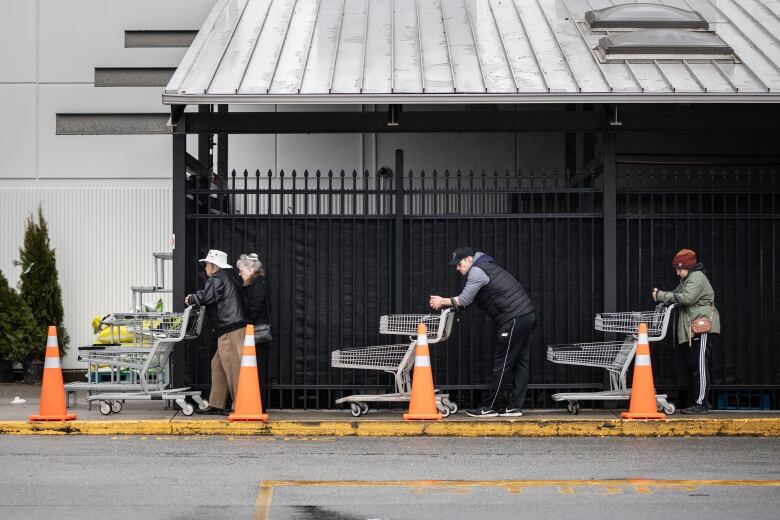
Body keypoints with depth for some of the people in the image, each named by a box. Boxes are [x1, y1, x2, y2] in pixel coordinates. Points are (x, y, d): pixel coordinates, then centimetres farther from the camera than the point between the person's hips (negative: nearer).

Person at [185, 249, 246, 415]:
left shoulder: (216, 279, -8)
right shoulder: (228, 277, 24)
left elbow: (206, 297, -20)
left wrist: (191, 299, -2)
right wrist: (195, 299, 19)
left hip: (230, 331, -11)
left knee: (233, 367, -10)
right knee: (218, 364, 14)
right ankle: (216, 405, 16)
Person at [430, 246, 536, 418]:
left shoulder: (477, 271, -8)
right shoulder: (484, 267, 24)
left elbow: (463, 300, -11)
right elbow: (468, 300, 21)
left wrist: (443, 301, 3)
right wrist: (444, 303, 12)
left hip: (514, 319, -10)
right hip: (527, 315, 10)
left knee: (502, 364, -5)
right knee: (520, 363, 8)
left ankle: (490, 407, -2)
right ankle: (515, 406, 10)